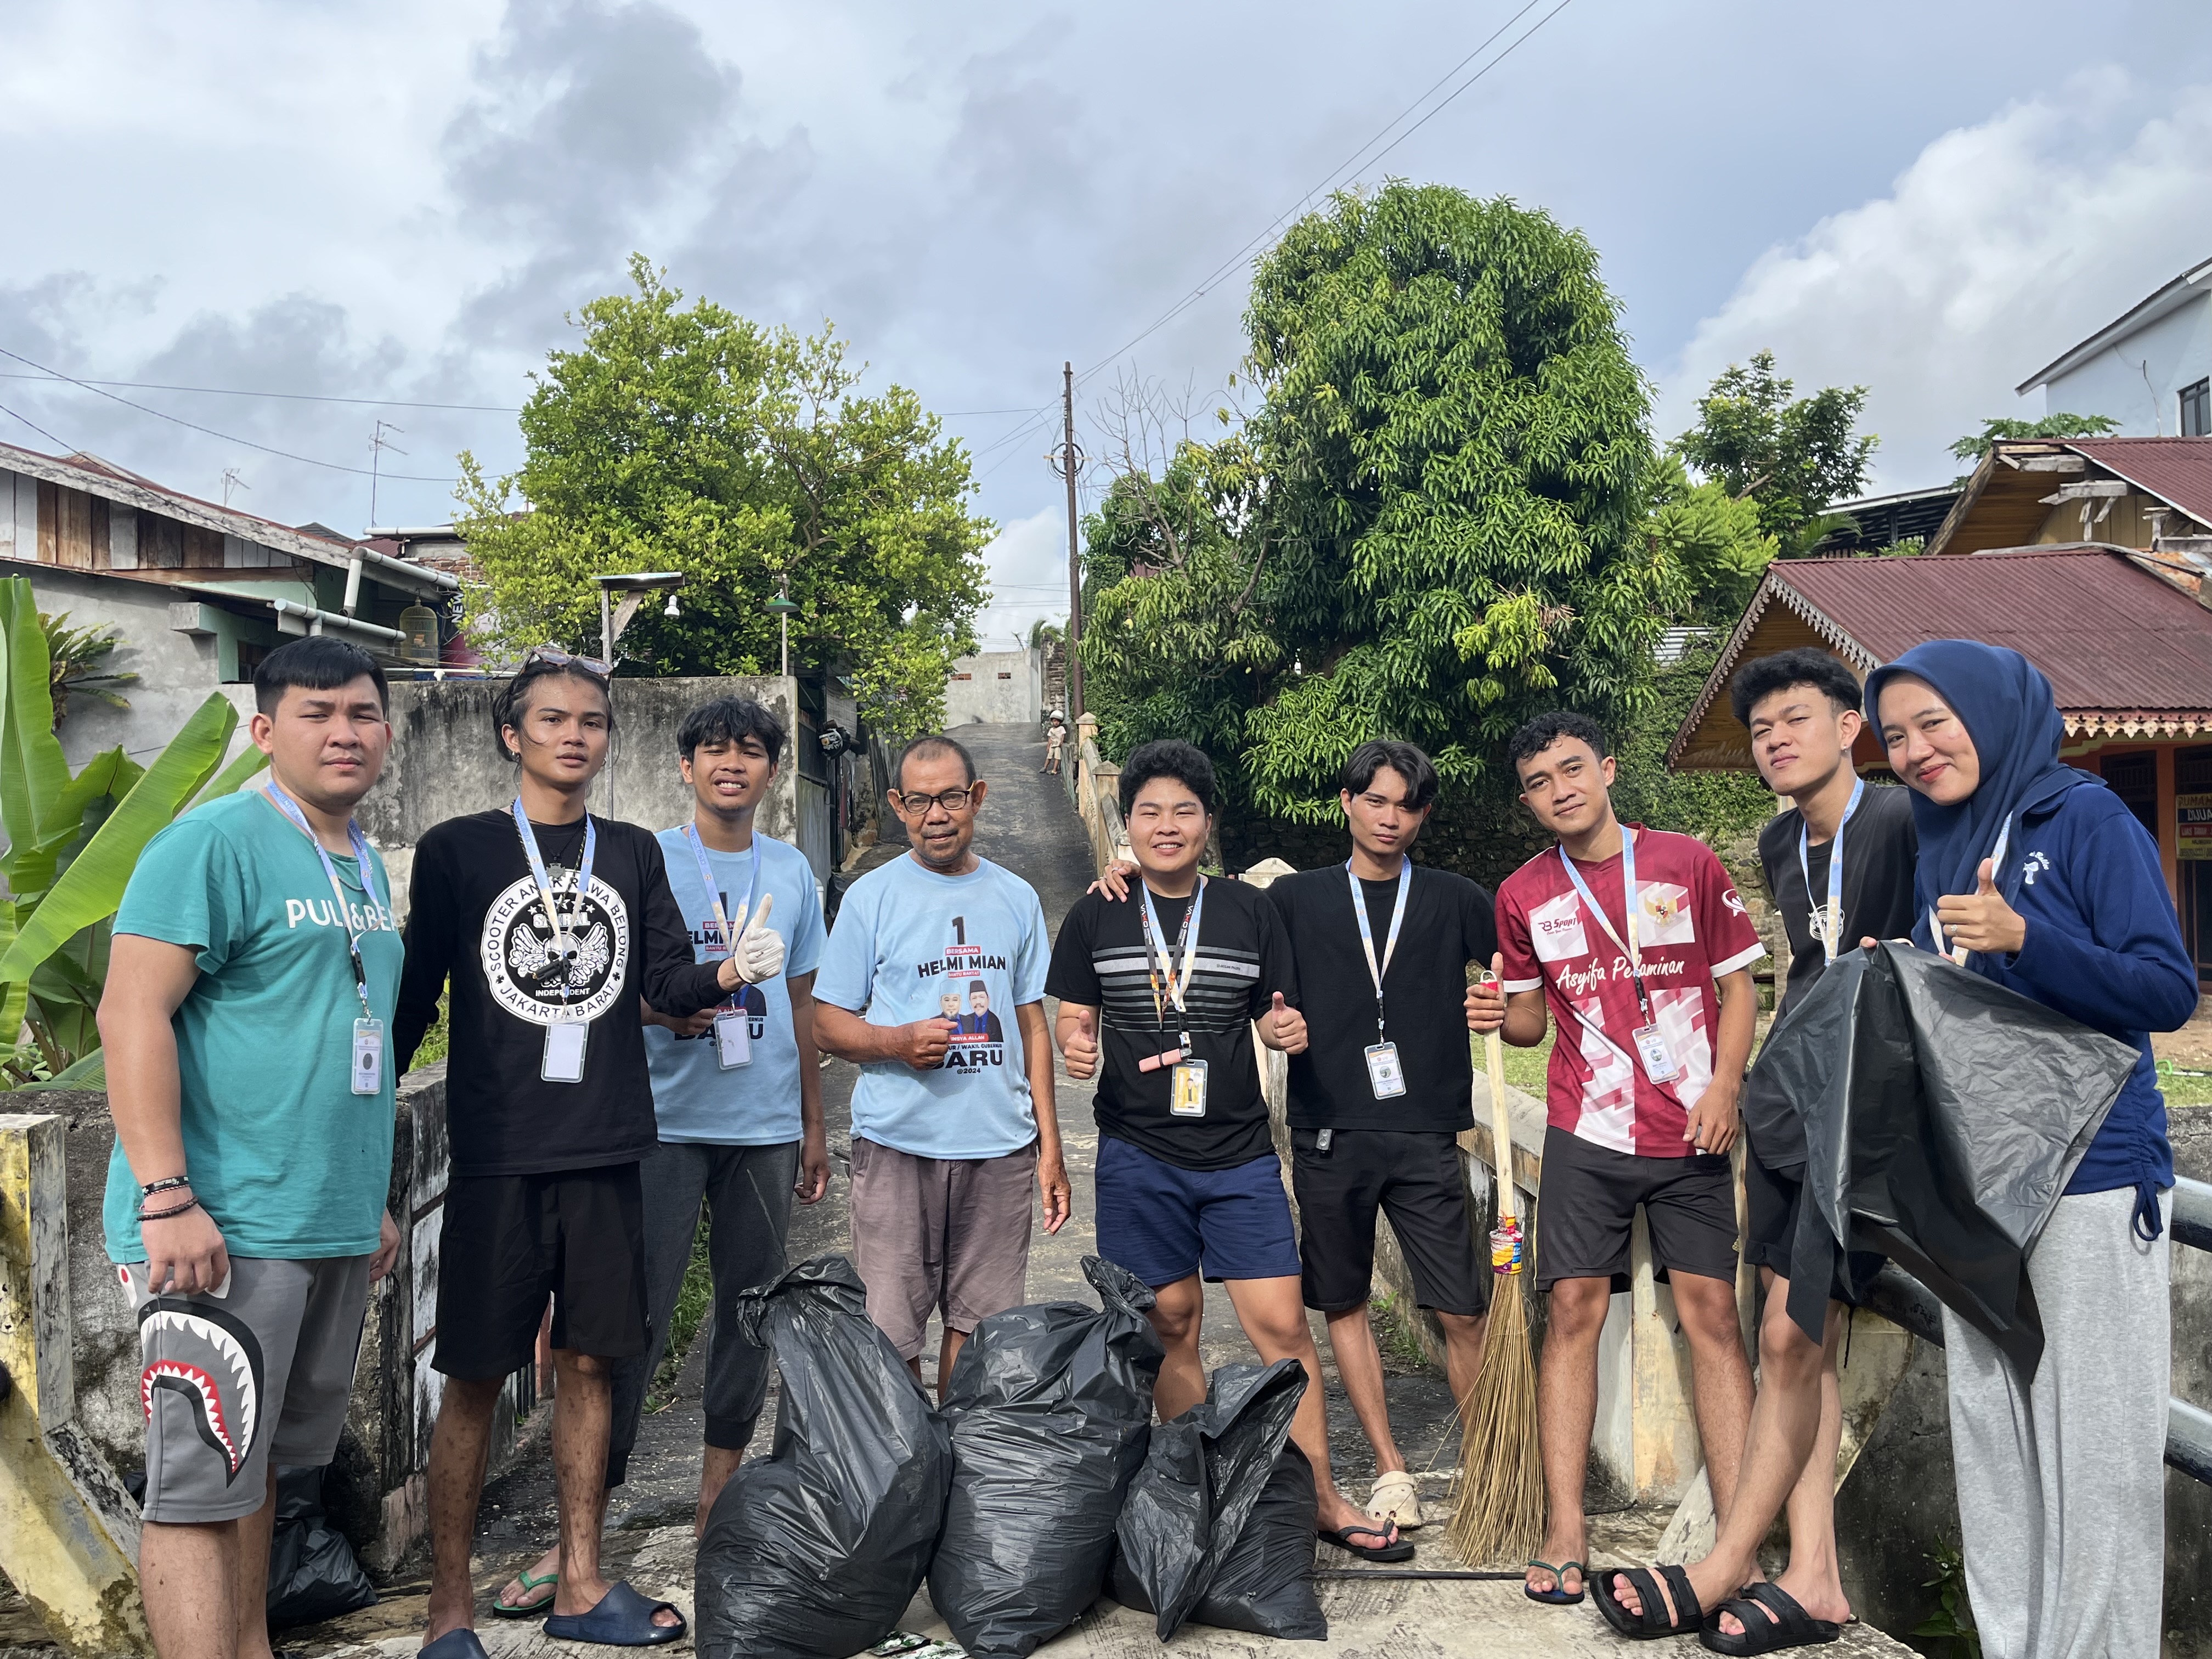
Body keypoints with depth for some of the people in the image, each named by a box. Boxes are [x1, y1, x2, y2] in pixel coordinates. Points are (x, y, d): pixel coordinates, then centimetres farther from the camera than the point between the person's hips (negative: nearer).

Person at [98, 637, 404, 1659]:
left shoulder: (368, 870, 15)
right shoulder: (215, 844, -9)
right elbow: (130, 1016, -16)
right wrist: (167, 1198, -22)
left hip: (333, 1228, 8)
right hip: (223, 1227, -8)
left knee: (261, 1464, 18)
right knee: (201, 1485, -3)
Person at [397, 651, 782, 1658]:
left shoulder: (632, 854, 10)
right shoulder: (457, 850, 1)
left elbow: (669, 982, 5)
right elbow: (414, 996, 3)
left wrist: (730, 972, -15)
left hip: (605, 1154, 3)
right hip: (497, 1156, -3)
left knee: (587, 1361, 9)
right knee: (476, 1376, 1)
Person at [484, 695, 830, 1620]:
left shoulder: (792, 872, 10)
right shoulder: (648, 862, 0)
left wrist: (813, 1125, 16)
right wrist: (663, 1004, -22)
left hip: (766, 1127, 4)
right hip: (667, 1123, -4)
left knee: (750, 1313, 10)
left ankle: (717, 1505, 24)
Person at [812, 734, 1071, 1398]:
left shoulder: (1016, 898, 10)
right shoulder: (871, 897, 1)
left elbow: (1032, 1026, 15)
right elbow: (828, 1023, 2)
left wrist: (1050, 1145, 10)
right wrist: (899, 1042, -18)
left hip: (1000, 1145, 3)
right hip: (898, 1144, -2)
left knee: (981, 1325, 9)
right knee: (891, 1335, -1)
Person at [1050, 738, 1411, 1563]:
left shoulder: (1250, 911, 6)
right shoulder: (1097, 917, 4)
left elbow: (1279, 1018, 12)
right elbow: (1072, 1016, 9)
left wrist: (1289, 1030, -10)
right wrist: (1076, 1045, -13)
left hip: (1238, 1155, 0)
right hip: (1139, 1158, 0)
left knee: (1282, 1323, -2)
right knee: (1170, 1324, 8)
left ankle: (1321, 1499, 11)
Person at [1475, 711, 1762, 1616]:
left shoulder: (1686, 862, 2)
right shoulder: (1523, 894, 5)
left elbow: (1738, 985, 5)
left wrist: (1724, 1084, -8)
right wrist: (1497, 1013, -9)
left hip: (1690, 1132, -1)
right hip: (1587, 1133, 1)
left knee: (1712, 1312, -1)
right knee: (1573, 1311, -1)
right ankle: (1564, 1530, 5)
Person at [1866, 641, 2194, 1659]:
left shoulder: (2087, 819, -7)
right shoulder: (1939, 849, 12)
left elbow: (2167, 992, -13)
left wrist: (2022, 938, -25)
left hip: (2091, 1180, -7)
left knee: (2093, 1444, 0)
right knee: (1991, 1438, 12)